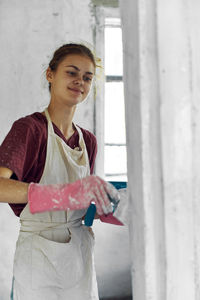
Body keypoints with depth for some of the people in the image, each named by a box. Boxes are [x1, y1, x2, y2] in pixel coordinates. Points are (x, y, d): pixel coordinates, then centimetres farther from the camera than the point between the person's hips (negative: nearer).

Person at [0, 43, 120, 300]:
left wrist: (107, 212, -5)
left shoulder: (88, 141, 9)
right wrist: (66, 193, -41)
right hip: (39, 258, -5)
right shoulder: (30, 128, -11)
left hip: (80, 257, 6)